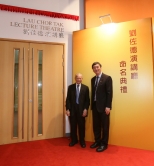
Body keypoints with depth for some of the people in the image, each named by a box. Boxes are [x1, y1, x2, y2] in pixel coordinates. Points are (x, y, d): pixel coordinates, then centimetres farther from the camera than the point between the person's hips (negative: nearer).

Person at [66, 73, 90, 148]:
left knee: (81, 126, 8)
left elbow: (87, 100, 1)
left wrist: (85, 109, -8)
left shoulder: (85, 88, 3)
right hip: (72, 109, 1)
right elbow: (68, 99, 2)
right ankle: (74, 140, 27)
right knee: (73, 126, 9)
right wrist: (67, 109, -5)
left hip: (81, 109, -1)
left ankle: (82, 141, 24)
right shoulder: (70, 87, 4)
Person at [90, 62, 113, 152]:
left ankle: (104, 144, 18)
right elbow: (93, 92, 13)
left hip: (104, 106, -6)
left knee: (105, 126, 5)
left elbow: (109, 93, -12)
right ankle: (97, 141, 29)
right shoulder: (93, 79, 13)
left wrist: (108, 106, -17)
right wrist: (92, 105, 9)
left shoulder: (107, 78, -7)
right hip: (95, 105, 6)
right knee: (96, 125, 13)